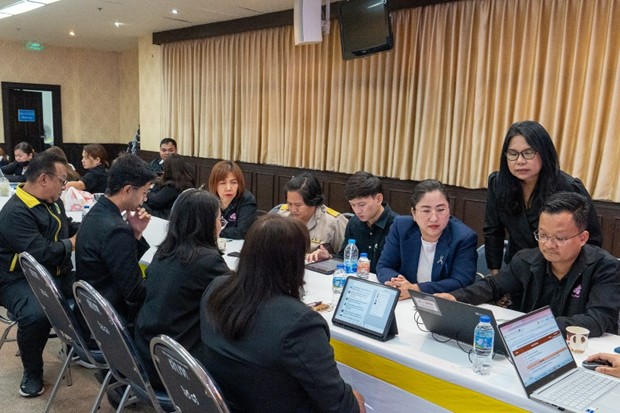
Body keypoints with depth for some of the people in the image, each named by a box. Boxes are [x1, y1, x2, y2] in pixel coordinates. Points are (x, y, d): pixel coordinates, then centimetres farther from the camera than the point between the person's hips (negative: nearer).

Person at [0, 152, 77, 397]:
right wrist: (73, 243, -15)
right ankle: (32, 372, -7)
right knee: (36, 315, -36)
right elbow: (41, 254, -31)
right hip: (20, 280, -8)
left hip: (56, 273, 8)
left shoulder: (52, 201, 8)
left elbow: (67, 227, 26)